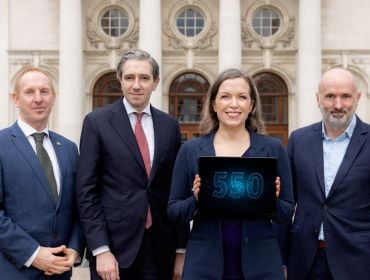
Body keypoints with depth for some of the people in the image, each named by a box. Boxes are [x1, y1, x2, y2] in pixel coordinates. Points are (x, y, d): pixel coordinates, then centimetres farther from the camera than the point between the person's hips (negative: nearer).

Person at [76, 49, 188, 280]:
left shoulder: (170, 125, 7)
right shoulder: (97, 122, -3)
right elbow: (86, 190, -6)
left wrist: (181, 249, 6)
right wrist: (101, 250, -12)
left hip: (160, 248, 3)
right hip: (115, 244, -3)